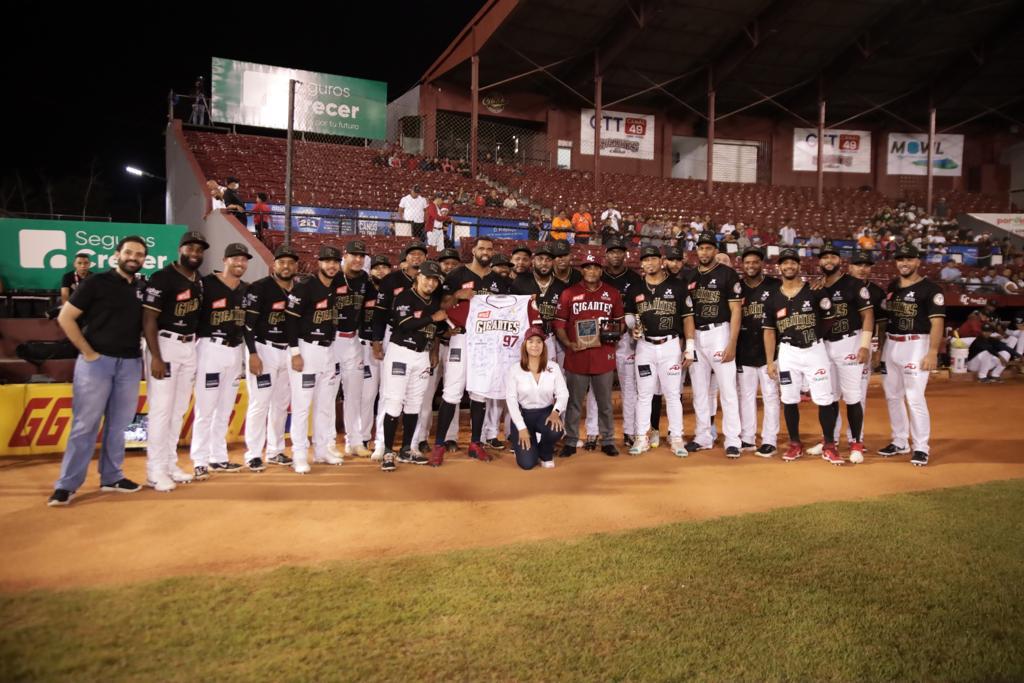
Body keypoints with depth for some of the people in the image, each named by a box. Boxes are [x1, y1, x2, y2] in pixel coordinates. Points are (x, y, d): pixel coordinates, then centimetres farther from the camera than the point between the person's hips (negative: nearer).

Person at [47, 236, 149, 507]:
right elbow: (65, 318, -6)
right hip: (97, 361, -5)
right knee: (85, 424, -3)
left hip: (130, 363, 5)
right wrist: (88, 352, -10)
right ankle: (67, 484, 5)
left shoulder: (142, 288, 10)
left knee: (118, 424, 11)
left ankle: (111, 477, 22)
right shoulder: (97, 282, -5)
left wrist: (142, 352, 5)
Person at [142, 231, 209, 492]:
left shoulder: (199, 280, 10)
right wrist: (156, 357, -20)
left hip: (190, 347, 7)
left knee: (179, 410, 12)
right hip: (165, 345, -7)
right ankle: (156, 470, 3)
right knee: (161, 409, -5)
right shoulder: (162, 278, -13)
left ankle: (170, 465, 21)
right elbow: (149, 319, -15)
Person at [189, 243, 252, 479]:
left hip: (236, 350, 7)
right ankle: (199, 462, 3)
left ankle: (218, 458, 21)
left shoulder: (246, 290, 12)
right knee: (205, 409, -5)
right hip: (211, 348, -7)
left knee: (225, 410, 13)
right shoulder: (207, 284, -8)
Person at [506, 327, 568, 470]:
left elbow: (563, 393, -6)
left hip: (546, 412, 1)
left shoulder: (553, 367, -4)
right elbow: (511, 400, -10)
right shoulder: (514, 370, -9)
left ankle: (546, 454, 2)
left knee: (556, 430, -36)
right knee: (527, 463, -14)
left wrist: (556, 412, -27)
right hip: (523, 415, -1)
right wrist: (521, 428, -17)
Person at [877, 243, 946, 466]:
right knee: (892, 395, 12)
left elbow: (937, 322, -13)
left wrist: (932, 353, -21)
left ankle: (921, 448, 2)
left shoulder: (930, 289, -8)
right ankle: (899, 442, 25)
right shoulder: (892, 287, 12)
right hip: (891, 345, 7)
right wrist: (881, 348, 13)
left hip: (915, 345, -7)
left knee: (915, 398, -9)